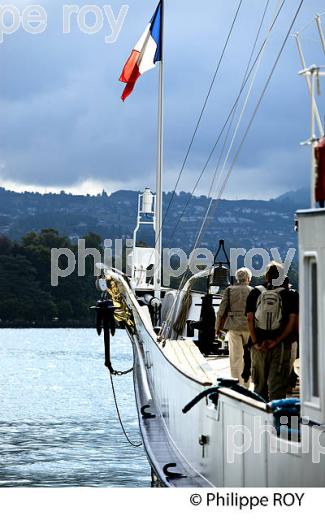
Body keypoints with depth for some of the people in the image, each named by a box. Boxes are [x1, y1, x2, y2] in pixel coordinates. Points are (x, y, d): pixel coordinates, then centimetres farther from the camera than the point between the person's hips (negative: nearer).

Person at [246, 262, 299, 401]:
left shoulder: (255, 293, 3)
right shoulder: (289, 295, -2)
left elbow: (250, 319, -2)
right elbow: (293, 321, -8)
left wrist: (255, 342, -4)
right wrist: (277, 341, -8)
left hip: (259, 345, 2)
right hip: (281, 346, -2)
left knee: (260, 384, 13)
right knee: (277, 385, -2)